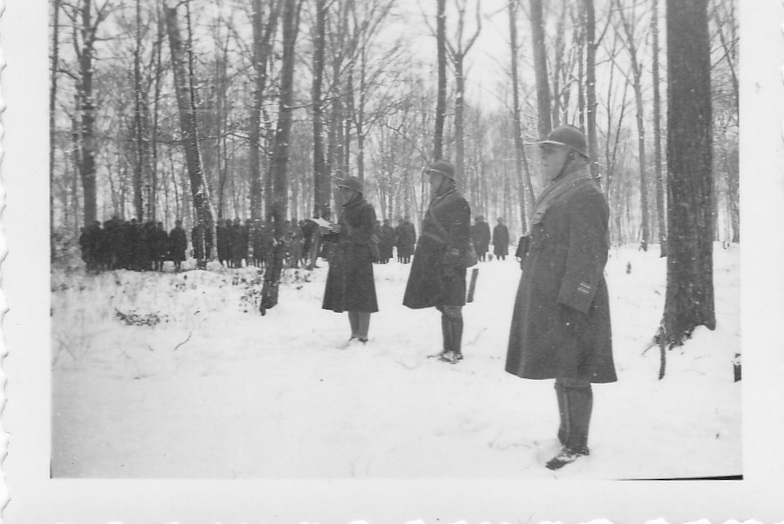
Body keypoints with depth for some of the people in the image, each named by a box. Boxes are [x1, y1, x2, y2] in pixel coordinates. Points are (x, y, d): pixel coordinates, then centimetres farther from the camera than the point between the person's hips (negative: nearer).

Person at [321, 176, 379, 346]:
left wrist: (343, 230, -20)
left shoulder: (366, 209, -4)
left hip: (360, 260, -7)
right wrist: (327, 234, 4)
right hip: (343, 261, 8)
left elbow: (365, 236, -13)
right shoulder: (346, 211, 18)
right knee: (350, 300, 8)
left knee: (361, 301, -7)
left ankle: (362, 337, -4)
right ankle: (354, 335, 14)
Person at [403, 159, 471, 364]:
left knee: (452, 308, -4)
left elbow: (459, 237, -16)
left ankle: (456, 351, 2)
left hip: (448, 265, -9)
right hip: (434, 264, 9)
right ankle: (447, 349, 18)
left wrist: (450, 262, -21)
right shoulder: (437, 201, 19)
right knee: (443, 307, 12)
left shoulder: (457, 202, -10)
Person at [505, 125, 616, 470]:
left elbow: (588, 257, -19)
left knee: (571, 376, -4)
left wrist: (572, 302, -23)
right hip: (548, 300, 10)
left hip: (569, 303, -10)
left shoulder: (585, 196, -13)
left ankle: (577, 448, 6)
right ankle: (567, 437, 27)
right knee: (562, 374, 16)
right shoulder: (559, 193, 18)